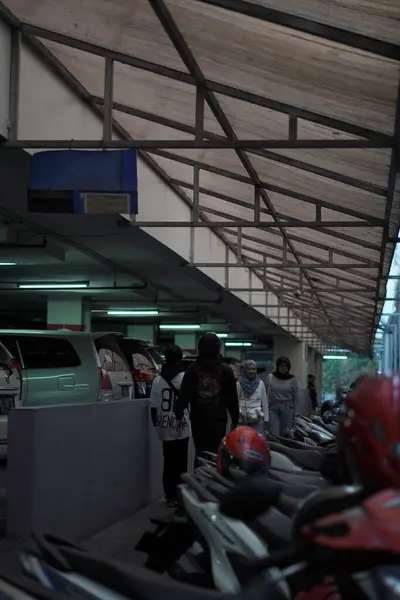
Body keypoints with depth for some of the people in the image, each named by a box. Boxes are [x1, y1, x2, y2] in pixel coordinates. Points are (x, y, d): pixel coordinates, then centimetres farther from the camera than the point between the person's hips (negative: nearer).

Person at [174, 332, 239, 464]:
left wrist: (179, 415, 9)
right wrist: (235, 420, 13)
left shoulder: (192, 369, 2)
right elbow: (233, 399, 4)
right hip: (218, 420, -1)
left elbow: (183, 396, -1)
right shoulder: (226, 370, 1)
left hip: (198, 420, 1)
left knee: (200, 454, 9)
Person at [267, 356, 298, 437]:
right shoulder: (271, 377, 4)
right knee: (274, 435, -8)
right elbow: (267, 394, 5)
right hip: (273, 409, 0)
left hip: (287, 409, 1)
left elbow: (296, 398, 8)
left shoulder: (292, 379, 5)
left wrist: (295, 413, 5)